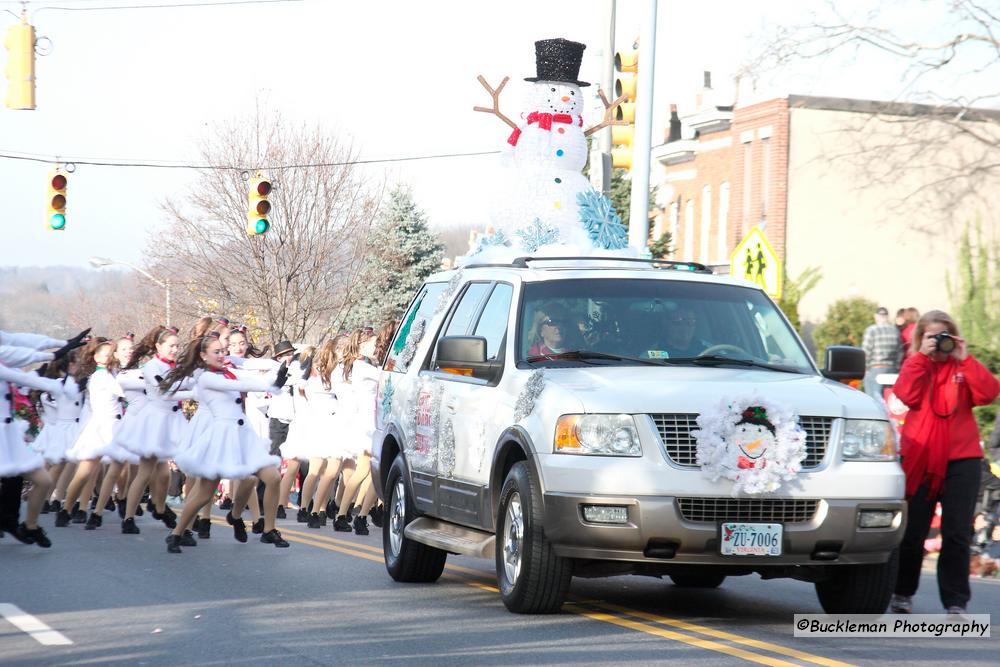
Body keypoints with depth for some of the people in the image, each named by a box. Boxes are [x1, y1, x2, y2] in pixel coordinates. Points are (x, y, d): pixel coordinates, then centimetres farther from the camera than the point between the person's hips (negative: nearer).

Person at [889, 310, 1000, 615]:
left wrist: (965, 359, -11)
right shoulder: (915, 364, 9)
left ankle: (956, 601, 2)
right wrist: (922, 356, -11)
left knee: (957, 534, -1)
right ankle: (902, 593, 19)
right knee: (912, 531, 5)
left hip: (961, 458, 0)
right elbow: (908, 395, -11)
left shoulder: (964, 366, 9)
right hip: (919, 457, 0)